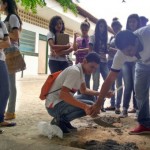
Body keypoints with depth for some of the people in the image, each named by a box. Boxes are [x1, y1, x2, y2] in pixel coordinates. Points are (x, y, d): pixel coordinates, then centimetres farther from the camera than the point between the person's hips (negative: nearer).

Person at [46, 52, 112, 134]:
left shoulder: (81, 71, 7)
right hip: (54, 105, -10)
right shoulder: (75, 71, -21)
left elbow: (84, 90, 19)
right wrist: (85, 106, -38)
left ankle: (64, 120, 9)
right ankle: (60, 120, -7)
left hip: (63, 102, 10)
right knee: (89, 107, -24)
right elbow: (63, 94, -31)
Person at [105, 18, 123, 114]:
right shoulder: (112, 37, 18)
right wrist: (108, 50, -4)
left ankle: (118, 105, -1)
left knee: (119, 83, -5)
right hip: (110, 61, 6)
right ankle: (112, 104, 13)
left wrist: (115, 50, -20)